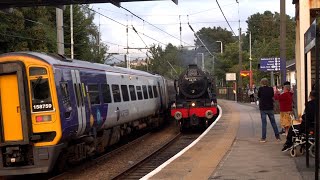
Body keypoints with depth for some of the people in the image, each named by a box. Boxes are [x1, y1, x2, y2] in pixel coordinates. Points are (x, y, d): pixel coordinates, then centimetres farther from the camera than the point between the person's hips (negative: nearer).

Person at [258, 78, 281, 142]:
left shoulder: (260, 89, -9)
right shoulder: (271, 89, -1)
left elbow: (258, 96, 4)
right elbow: (273, 96, 11)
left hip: (263, 108, -2)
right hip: (270, 108, 3)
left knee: (264, 123, 0)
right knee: (273, 122, 12)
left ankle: (263, 138, -1)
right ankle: (277, 136, 15)